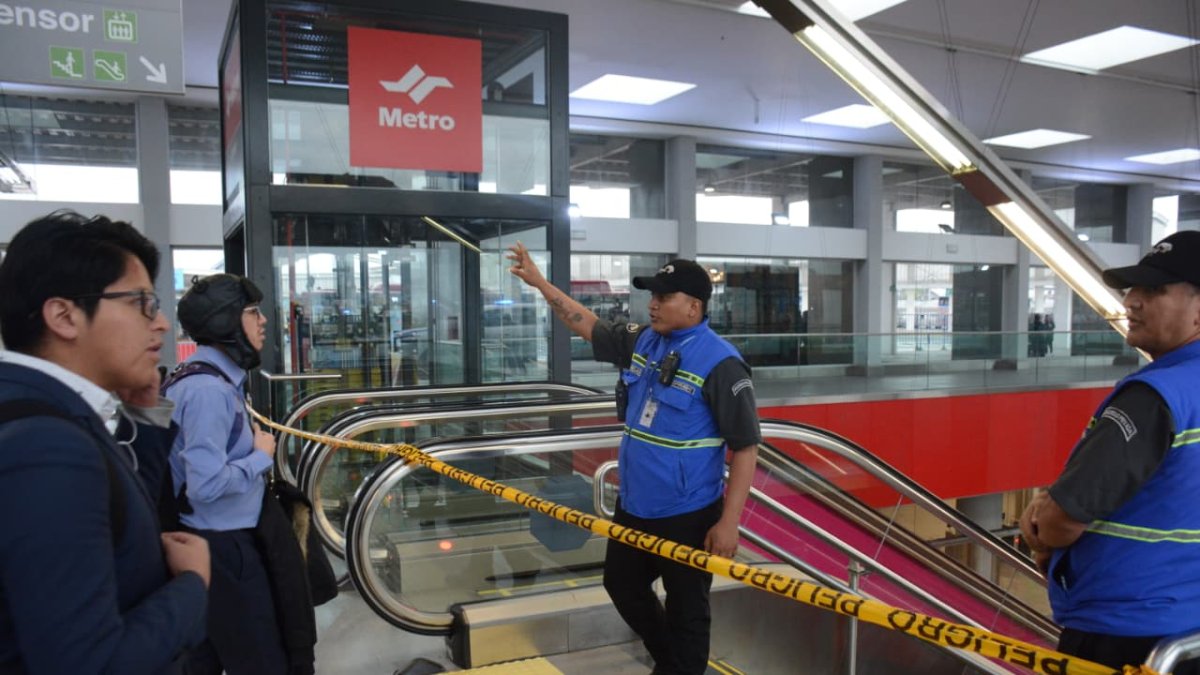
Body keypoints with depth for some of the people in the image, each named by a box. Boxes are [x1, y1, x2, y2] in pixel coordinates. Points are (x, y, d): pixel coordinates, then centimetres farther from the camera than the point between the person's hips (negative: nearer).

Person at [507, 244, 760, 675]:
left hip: (687, 516, -8)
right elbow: (587, 325, 15)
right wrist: (538, 281, 11)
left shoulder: (720, 363, -20)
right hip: (633, 506, 8)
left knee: (685, 613, 8)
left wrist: (728, 522, -22)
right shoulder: (641, 342, 2)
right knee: (621, 584, 25)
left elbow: (745, 446, -20)